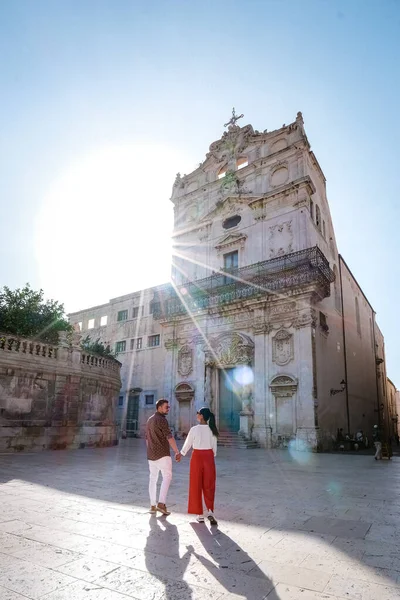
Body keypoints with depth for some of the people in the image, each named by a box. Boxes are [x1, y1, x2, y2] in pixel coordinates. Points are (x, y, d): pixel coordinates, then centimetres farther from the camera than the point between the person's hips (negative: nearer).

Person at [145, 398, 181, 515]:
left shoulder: (149, 420, 14)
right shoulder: (161, 419, -13)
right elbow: (169, 437, -18)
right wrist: (177, 452, -14)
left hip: (151, 455, 8)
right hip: (163, 454, -8)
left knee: (153, 479, 12)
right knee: (167, 477, 0)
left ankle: (153, 506, 14)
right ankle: (161, 503, -8)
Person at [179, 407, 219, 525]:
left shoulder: (194, 429, -12)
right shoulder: (212, 430, -2)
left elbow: (187, 444, -2)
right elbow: (214, 447, 4)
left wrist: (181, 454, 15)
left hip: (197, 457, -2)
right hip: (208, 457, 3)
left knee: (196, 486, 10)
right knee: (209, 486, 11)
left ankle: (200, 514, 16)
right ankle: (210, 511, -3)